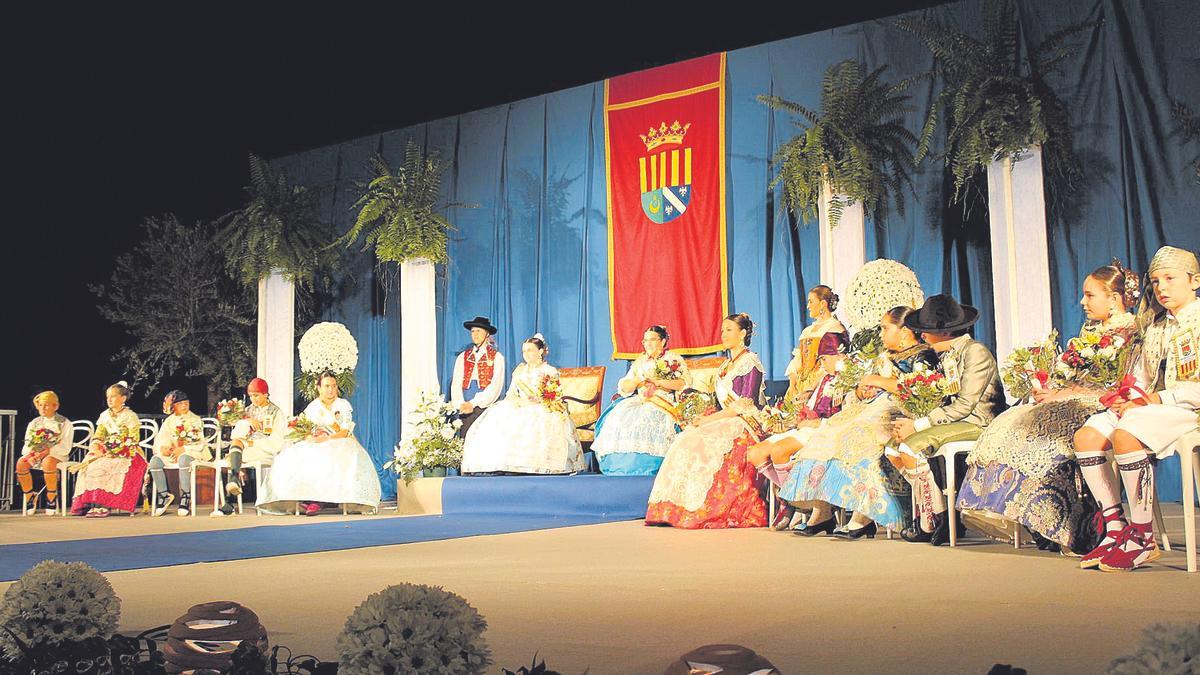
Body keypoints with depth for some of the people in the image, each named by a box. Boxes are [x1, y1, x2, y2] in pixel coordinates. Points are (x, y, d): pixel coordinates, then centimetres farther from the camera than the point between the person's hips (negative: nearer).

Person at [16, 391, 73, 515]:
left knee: (48, 462, -40)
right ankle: (29, 495, -11)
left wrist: (48, 451, -21)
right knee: (21, 463, -27)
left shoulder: (64, 423, 1)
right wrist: (29, 454, -13)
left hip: (57, 454, -5)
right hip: (35, 454, 5)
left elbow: (65, 447, -7)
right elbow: (27, 445, 10)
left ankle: (52, 496, -23)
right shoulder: (34, 423, 16)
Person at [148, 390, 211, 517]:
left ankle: (185, 498, -33)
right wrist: (162, 448, -12)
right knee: (155, 461, -24)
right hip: (171, 453, 4)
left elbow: (200, 443, -5)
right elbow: (159, 439, 10)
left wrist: (183, 449, -17)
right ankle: (164, 495, -14)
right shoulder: (169, 421, 15)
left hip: (191, 452, -4)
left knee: (183, 460, -40)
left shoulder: (195, 420, 4)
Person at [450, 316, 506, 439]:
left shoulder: (497, 357, 5)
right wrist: (461, 404, -10)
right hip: (465, 409, 3)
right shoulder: (462, 357, 16)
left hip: (487, 406, -3)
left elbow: (495, 386, -5)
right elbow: (456, 384, 8)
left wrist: (473, 403, -12)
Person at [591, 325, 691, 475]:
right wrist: (637, 381, -5)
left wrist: (657, 381, -10)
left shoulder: (674, 359, 12)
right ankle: (620, 467, -26)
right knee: (619, 416, -24)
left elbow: (684, 383, -3)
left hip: (663, 401, -4)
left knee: (650, 417, -35)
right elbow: (624, 387, 16)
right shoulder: (639, 362, 24)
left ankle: (644, 467, -34)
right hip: (639, 401, 4)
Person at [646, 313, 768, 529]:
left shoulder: (750, 362, -4)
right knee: (685, 440, -17)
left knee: (699, 444, -28)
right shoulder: (726, 364, 22)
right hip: (726, 422, 8)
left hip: (745, 425, -8)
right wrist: (706, 418, -3)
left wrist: (710, 419, -15)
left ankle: (699, 511, -25)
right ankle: (676, 508, -25)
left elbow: (746, 404, -14)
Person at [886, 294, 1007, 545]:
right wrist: (912, 422, -5)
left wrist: (918, 425, -19)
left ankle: (935, 519, -14)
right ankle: (929, 511, -3)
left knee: (911, 447, -25)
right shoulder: (946, 355, 14)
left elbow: (965, 405, -19)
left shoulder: (976, 352, -13)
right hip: (955, 419, 9)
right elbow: (948, 401, 12)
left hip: (977, 423, -9)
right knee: (893, 448, -5)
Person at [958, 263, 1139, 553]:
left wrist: (1063, 394, -16)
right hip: (1074, 403, 9)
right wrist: (1053, 390, -1)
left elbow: (1115, 387, -15)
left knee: (1040, 430, -31)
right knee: (1011, 422, -13)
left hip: (1102, 409, -8)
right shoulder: (1090, 328, 21)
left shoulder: (1131, 332, -6)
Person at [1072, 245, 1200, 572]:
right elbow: (1141, 380, 16)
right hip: (1156, 408, 8)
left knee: (1125, 434, -32)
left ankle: (1143, 539, -26)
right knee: (1086, 436, -10)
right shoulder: (1156, 327, 18)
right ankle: (1116, 529, -10)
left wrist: (1152, 399, -16)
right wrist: (1128, 398, -6)